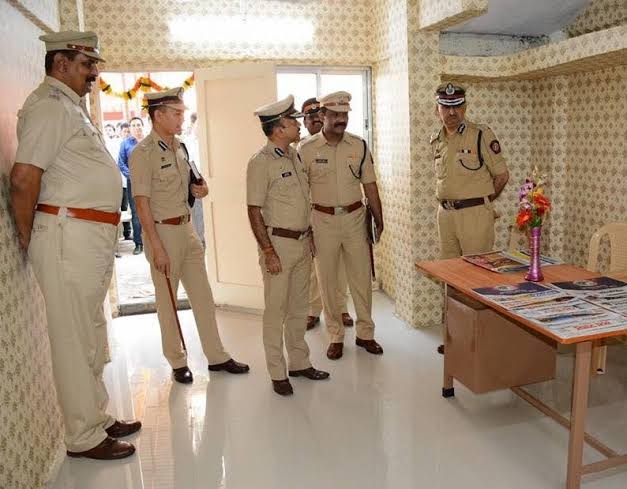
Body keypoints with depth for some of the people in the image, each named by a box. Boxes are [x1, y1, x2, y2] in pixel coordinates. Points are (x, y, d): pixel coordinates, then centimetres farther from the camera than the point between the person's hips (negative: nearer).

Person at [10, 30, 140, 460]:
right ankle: (85, 438, 13)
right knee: (75, 339, 0)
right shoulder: (49, 106, -10)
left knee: (93, 336, 17)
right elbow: (24, 179, -19)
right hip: (70, 236, -10)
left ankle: (100, 418, 31)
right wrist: (29, 240, -8)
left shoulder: (72, 106, 21)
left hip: (94, 238, 10)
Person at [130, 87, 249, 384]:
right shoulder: (143, 153, -13)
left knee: (203, 295, 11)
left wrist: (197, 190, -1)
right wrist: (157, 247, -19)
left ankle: (216, 356, 23)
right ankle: (177, 362, 24)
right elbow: (142, 203, -16)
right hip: (163, 231, -7)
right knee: (167, 301, 8)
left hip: (187, 228, 7)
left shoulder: (179, 146, 9)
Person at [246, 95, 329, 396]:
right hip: (278, 244, -7)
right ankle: (277, 374, 17)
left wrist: (310, 236, 16)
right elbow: (254, 211, -15)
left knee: (298, 308, 16)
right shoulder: (260, 162, -13)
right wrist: (268, 252, -17)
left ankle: (299, 363, 31)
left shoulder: (294, 156, 9)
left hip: (302, 243, 7)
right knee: (276, 310, 4)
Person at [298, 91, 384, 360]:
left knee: (362, 277, 8)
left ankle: (365, 333, 24)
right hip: (323, 219, -2)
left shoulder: (359, 145, 1)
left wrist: (379, 219, 4)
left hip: (355, 217, 2)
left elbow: (369, 184, 6)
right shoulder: (306, 149, -6)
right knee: (327, 280, 7)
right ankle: (335, 336, 23)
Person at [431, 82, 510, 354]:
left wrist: (481, 201, 6)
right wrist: (449, 202, 13)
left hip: (475, 213, -6)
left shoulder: (481, 135, -8)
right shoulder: (436, 141, 11)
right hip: (446, 213, 7)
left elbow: (502, 175, -3)